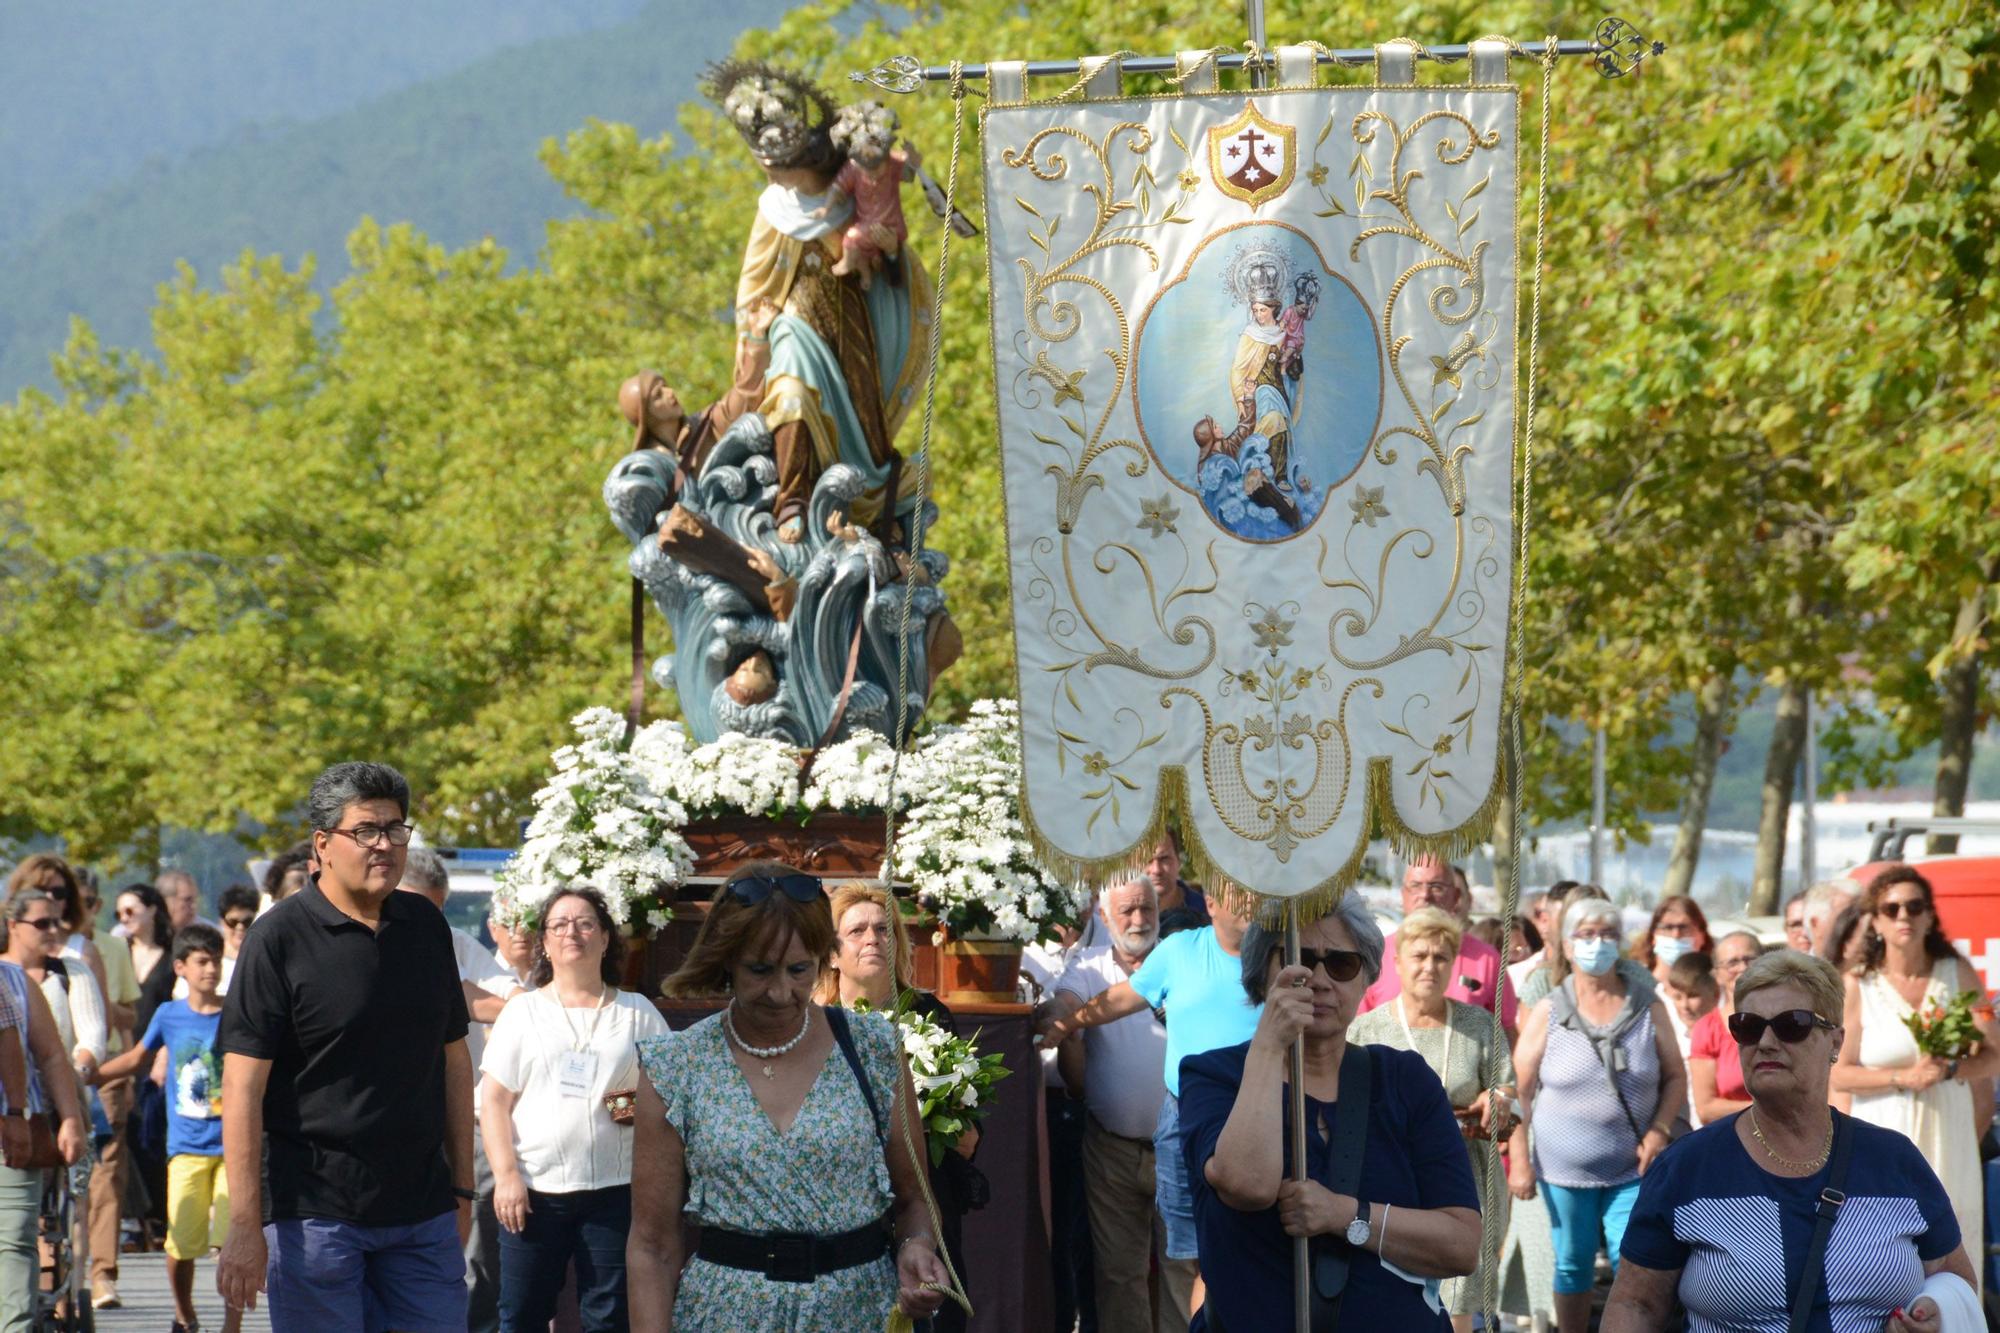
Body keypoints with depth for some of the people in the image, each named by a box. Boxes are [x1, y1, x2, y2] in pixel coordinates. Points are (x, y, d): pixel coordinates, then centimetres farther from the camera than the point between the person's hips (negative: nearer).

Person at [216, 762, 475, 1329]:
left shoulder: (427, 926, 10)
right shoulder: (280, 937, -7)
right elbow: (243, 1086, -10)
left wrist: (461, 1190, 14)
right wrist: (244, 1225, -15)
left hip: (423, 1214, 5)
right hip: (315, 1214, -5)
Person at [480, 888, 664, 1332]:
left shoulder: (638, 1012, 10)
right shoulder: (522, 1013, 7)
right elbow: (494, 1101, 3)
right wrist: (506, 1176, -7)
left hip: (616, 1190, 0)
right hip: (535, 1190, 0)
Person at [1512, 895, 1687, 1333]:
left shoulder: (1648, 1010, 1)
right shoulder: (1548, 1014, -1)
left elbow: (1675, 1077, 8)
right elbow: (1520, 1090, 2)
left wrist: (1659, 1131, -7)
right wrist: (1519, 1159, -2)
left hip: (1632, 1168, 0)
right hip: (1563, 1168, 0)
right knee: (1572, 1265, 10)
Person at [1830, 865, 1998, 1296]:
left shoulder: (1958, 974, 3)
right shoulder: (1858, 987, -2)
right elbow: (1839, 1074, -3)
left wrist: (1948, 1071, -14)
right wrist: (1905, 1077, -16)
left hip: (1947, 1143, 2)